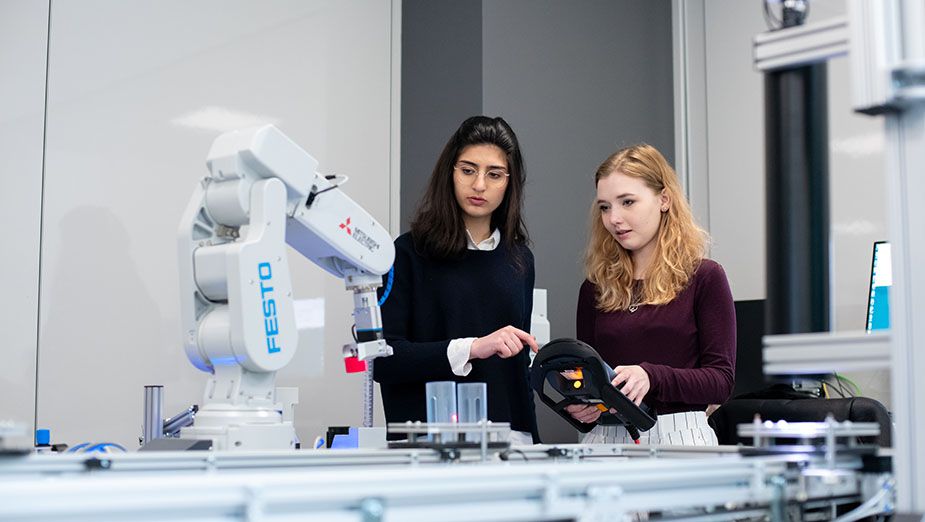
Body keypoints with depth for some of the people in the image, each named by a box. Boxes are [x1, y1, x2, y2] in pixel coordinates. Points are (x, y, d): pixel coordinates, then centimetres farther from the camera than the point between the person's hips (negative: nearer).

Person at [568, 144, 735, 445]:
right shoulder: (596, 288, 12)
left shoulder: (703, 277, 1)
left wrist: (652, 376, -21)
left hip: (680, 436, -3)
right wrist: (580, 407, -6)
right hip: (606, 436, 4)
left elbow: (721, 380, -5)